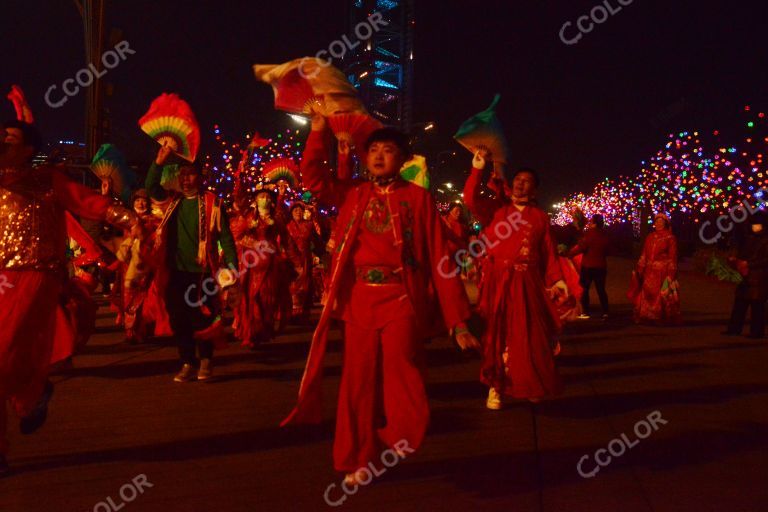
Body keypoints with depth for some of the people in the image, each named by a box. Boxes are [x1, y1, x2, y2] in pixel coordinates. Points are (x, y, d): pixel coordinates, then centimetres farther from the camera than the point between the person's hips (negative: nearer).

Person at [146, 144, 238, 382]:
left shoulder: (211, 203, -3)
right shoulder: (173, 201, 12)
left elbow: (225, 237, -6)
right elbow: (151, 188, 8)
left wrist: (232, 267, -15)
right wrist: (159, 162, -5)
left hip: (201, 271, -4)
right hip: (176, 271, 5)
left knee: (201, 318, 3)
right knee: (178, 319, 7)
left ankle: (206, 360, 22)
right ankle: (188, 363, 18)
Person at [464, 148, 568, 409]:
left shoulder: (540, 217, 12)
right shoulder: (494, 208, 8)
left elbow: (548, 252, 9)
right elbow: (471, 199, -10)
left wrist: (555, 279, -1)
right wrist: (477, 169, -17)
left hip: (528, 283, 2)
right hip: (498, 281, -1)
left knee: (530, 336, 6)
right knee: (498, 334, 4)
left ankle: (530, 386, 21)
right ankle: (496, 387, 11)